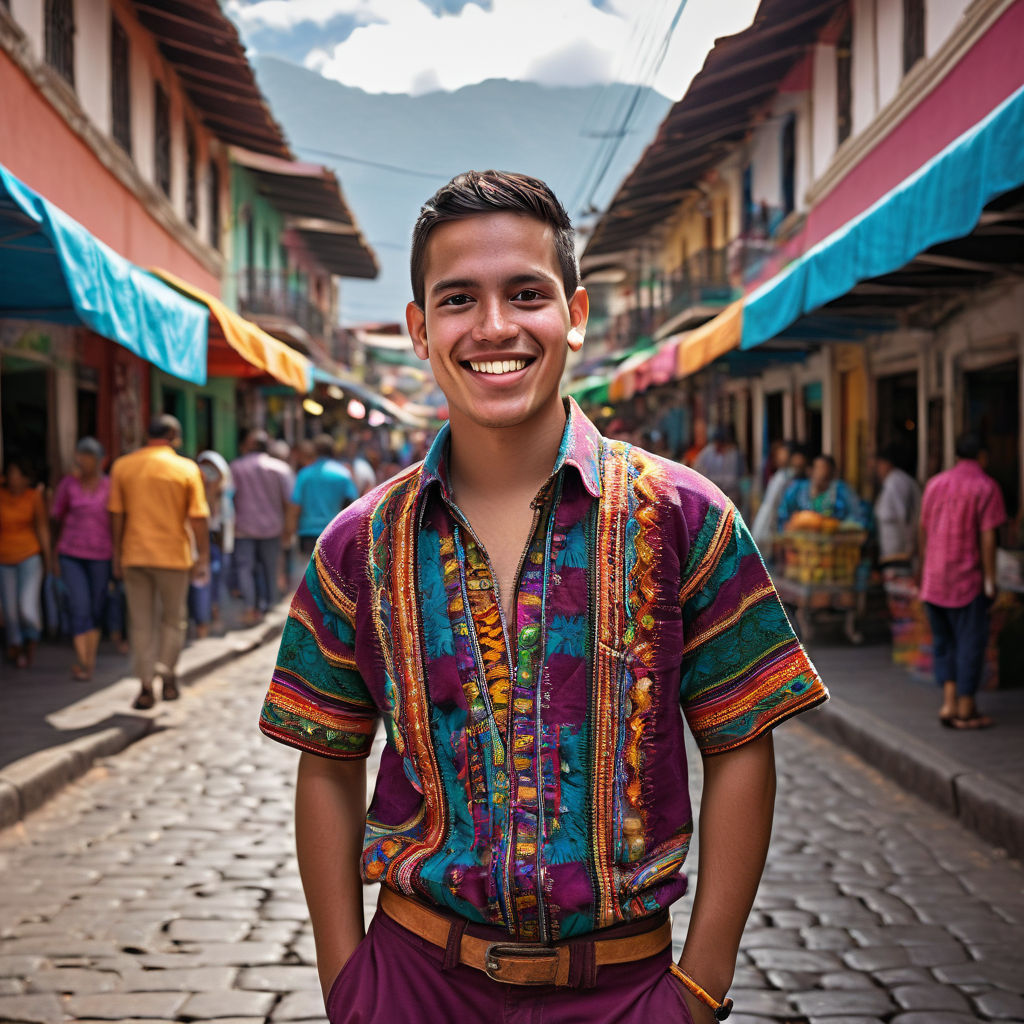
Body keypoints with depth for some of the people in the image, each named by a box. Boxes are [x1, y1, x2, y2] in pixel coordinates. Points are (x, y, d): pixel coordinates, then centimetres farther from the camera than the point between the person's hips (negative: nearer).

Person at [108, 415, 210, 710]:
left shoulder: (122, 467, 1)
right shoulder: (187, 469, -6)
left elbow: (117, 515, 3)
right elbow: (198, 518, -7)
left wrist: (117, 554, 12)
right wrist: (203, 558, -1)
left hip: (134, 555, 2)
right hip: (173, 555, -2)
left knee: (141, 623, 8)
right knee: (173, 620, 16)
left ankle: (146, 686, 6)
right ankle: (167, 677, 14)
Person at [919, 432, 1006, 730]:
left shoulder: (935, 483, 8)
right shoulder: (986, 487, -9)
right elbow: (988, 537, -13)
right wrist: (990, 582, -9)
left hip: (933, 579, 5)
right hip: (967, 581, -5)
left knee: (944, 641, 15)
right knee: (970, 643, 4)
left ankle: (949, 701, 6)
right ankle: (966, 710, 8)